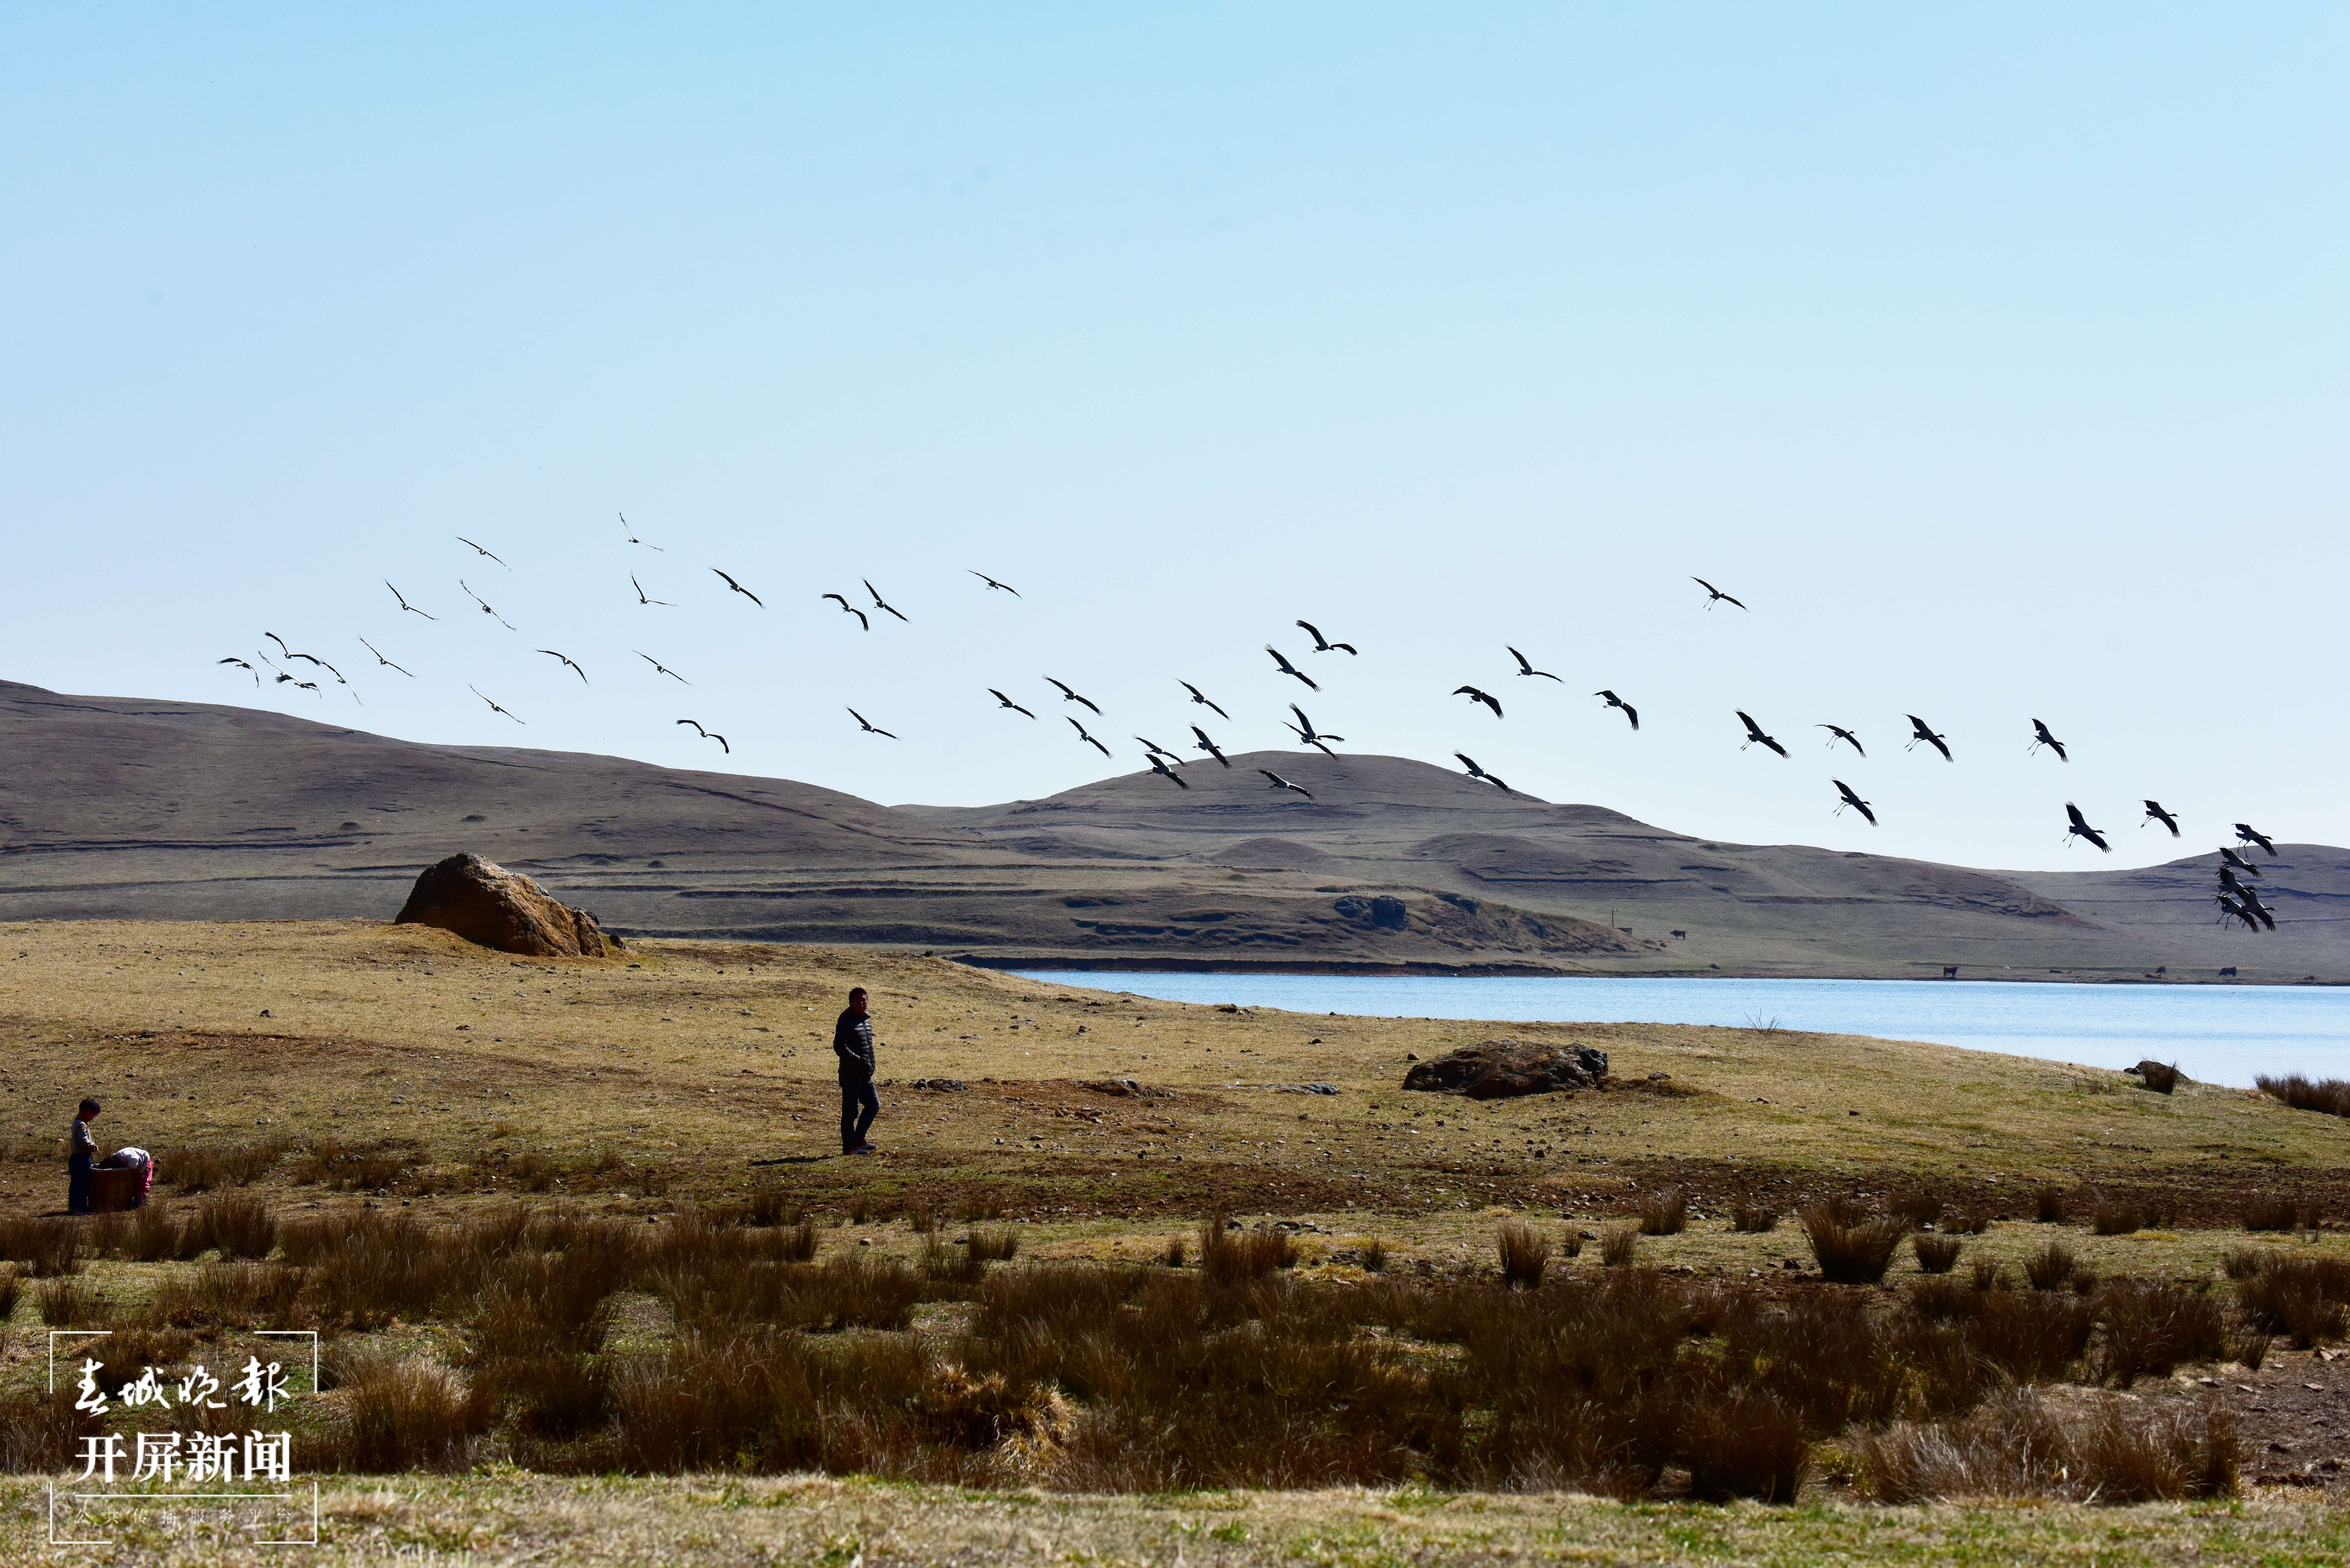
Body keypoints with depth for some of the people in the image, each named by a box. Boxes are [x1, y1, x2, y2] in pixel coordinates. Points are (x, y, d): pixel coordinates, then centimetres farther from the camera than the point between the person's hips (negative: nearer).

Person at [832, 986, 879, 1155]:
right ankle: (849, 1148, 2)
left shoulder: (866, 1020, 15)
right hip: (851, 1073, -9)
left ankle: (858, 1140, 21)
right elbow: (840, 1048, -21)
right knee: (851, 1111, -4)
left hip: (865, 1074, 9)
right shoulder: (846, 1021, -12)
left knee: (874, 1105, 11)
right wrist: (859, 1061, -26)